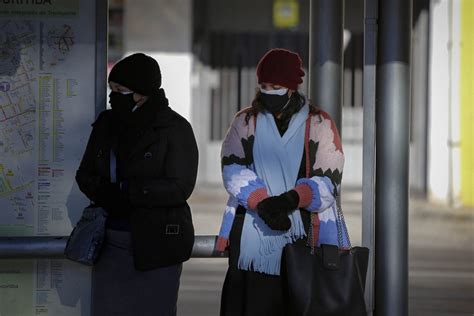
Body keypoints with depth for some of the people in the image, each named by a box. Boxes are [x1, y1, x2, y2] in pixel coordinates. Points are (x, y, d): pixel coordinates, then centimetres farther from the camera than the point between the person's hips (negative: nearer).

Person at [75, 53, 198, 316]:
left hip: (157, 242, -5)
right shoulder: (107, 123, 8)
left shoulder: (175, 128, -8)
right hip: (111, 243, 5)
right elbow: (85, 174, 9)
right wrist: (102, 192, -14)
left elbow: (179, 187, -16)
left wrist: (124, 191, -21)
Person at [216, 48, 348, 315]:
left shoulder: (319, 125, 5)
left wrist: (290, 199, -23)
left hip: (302, 238, -1)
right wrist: (261, 202, -19)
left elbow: (328, 182, -4)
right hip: (252, 235, 1)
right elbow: (233, 170, -2)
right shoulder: (245, 123, 12)